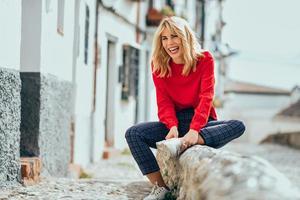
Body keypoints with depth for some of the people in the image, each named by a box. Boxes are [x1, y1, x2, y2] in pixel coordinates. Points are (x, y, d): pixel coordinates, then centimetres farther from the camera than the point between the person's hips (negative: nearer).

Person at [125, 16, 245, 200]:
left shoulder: (205, 59, -6)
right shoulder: (158, 64, 0)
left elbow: (206, 97, -18)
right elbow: (164, 102, -6)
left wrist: (194, 131, -34)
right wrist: (173, 127, -29)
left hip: (202, 123, -2)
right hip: (175, 123, 2)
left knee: (238, 126, -29)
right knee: (133, 133, -22)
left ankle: (194, 142, -46)